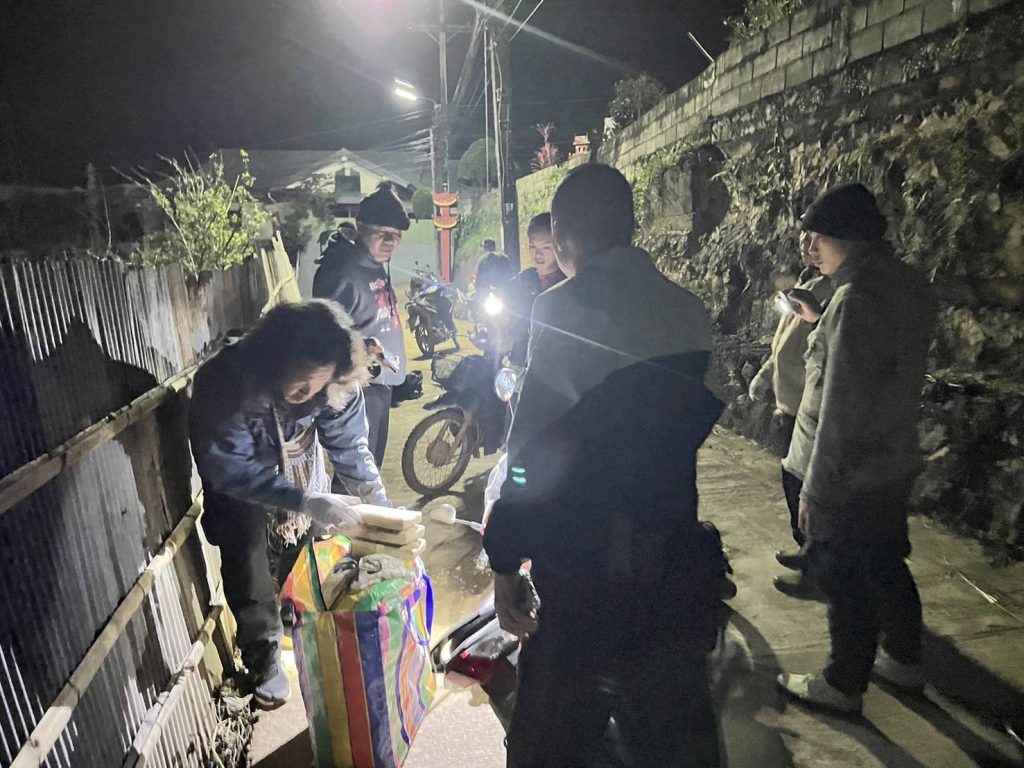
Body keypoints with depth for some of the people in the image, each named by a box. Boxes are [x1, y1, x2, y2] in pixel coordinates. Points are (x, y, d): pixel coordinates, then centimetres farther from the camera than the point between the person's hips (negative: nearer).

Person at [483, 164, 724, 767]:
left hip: (594, 568, -6)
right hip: (680, 565, 6)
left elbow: (539, 448, -18)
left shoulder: (565, 310, -16)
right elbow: (701, 417, 10)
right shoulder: (690, 311, 2)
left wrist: (507, 557, -10)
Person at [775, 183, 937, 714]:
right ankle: (904, 660, 43)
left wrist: (817, 490, -19)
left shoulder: (858, 297, -23)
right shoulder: (908, 284, 5)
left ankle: (843, 685, 26)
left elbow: (840, 408, -25)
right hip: (893, 463, 9)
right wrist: (820, 323, 11)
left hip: (849, 474, -9)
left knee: (844, 580, 7)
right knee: (886, 565, 24)